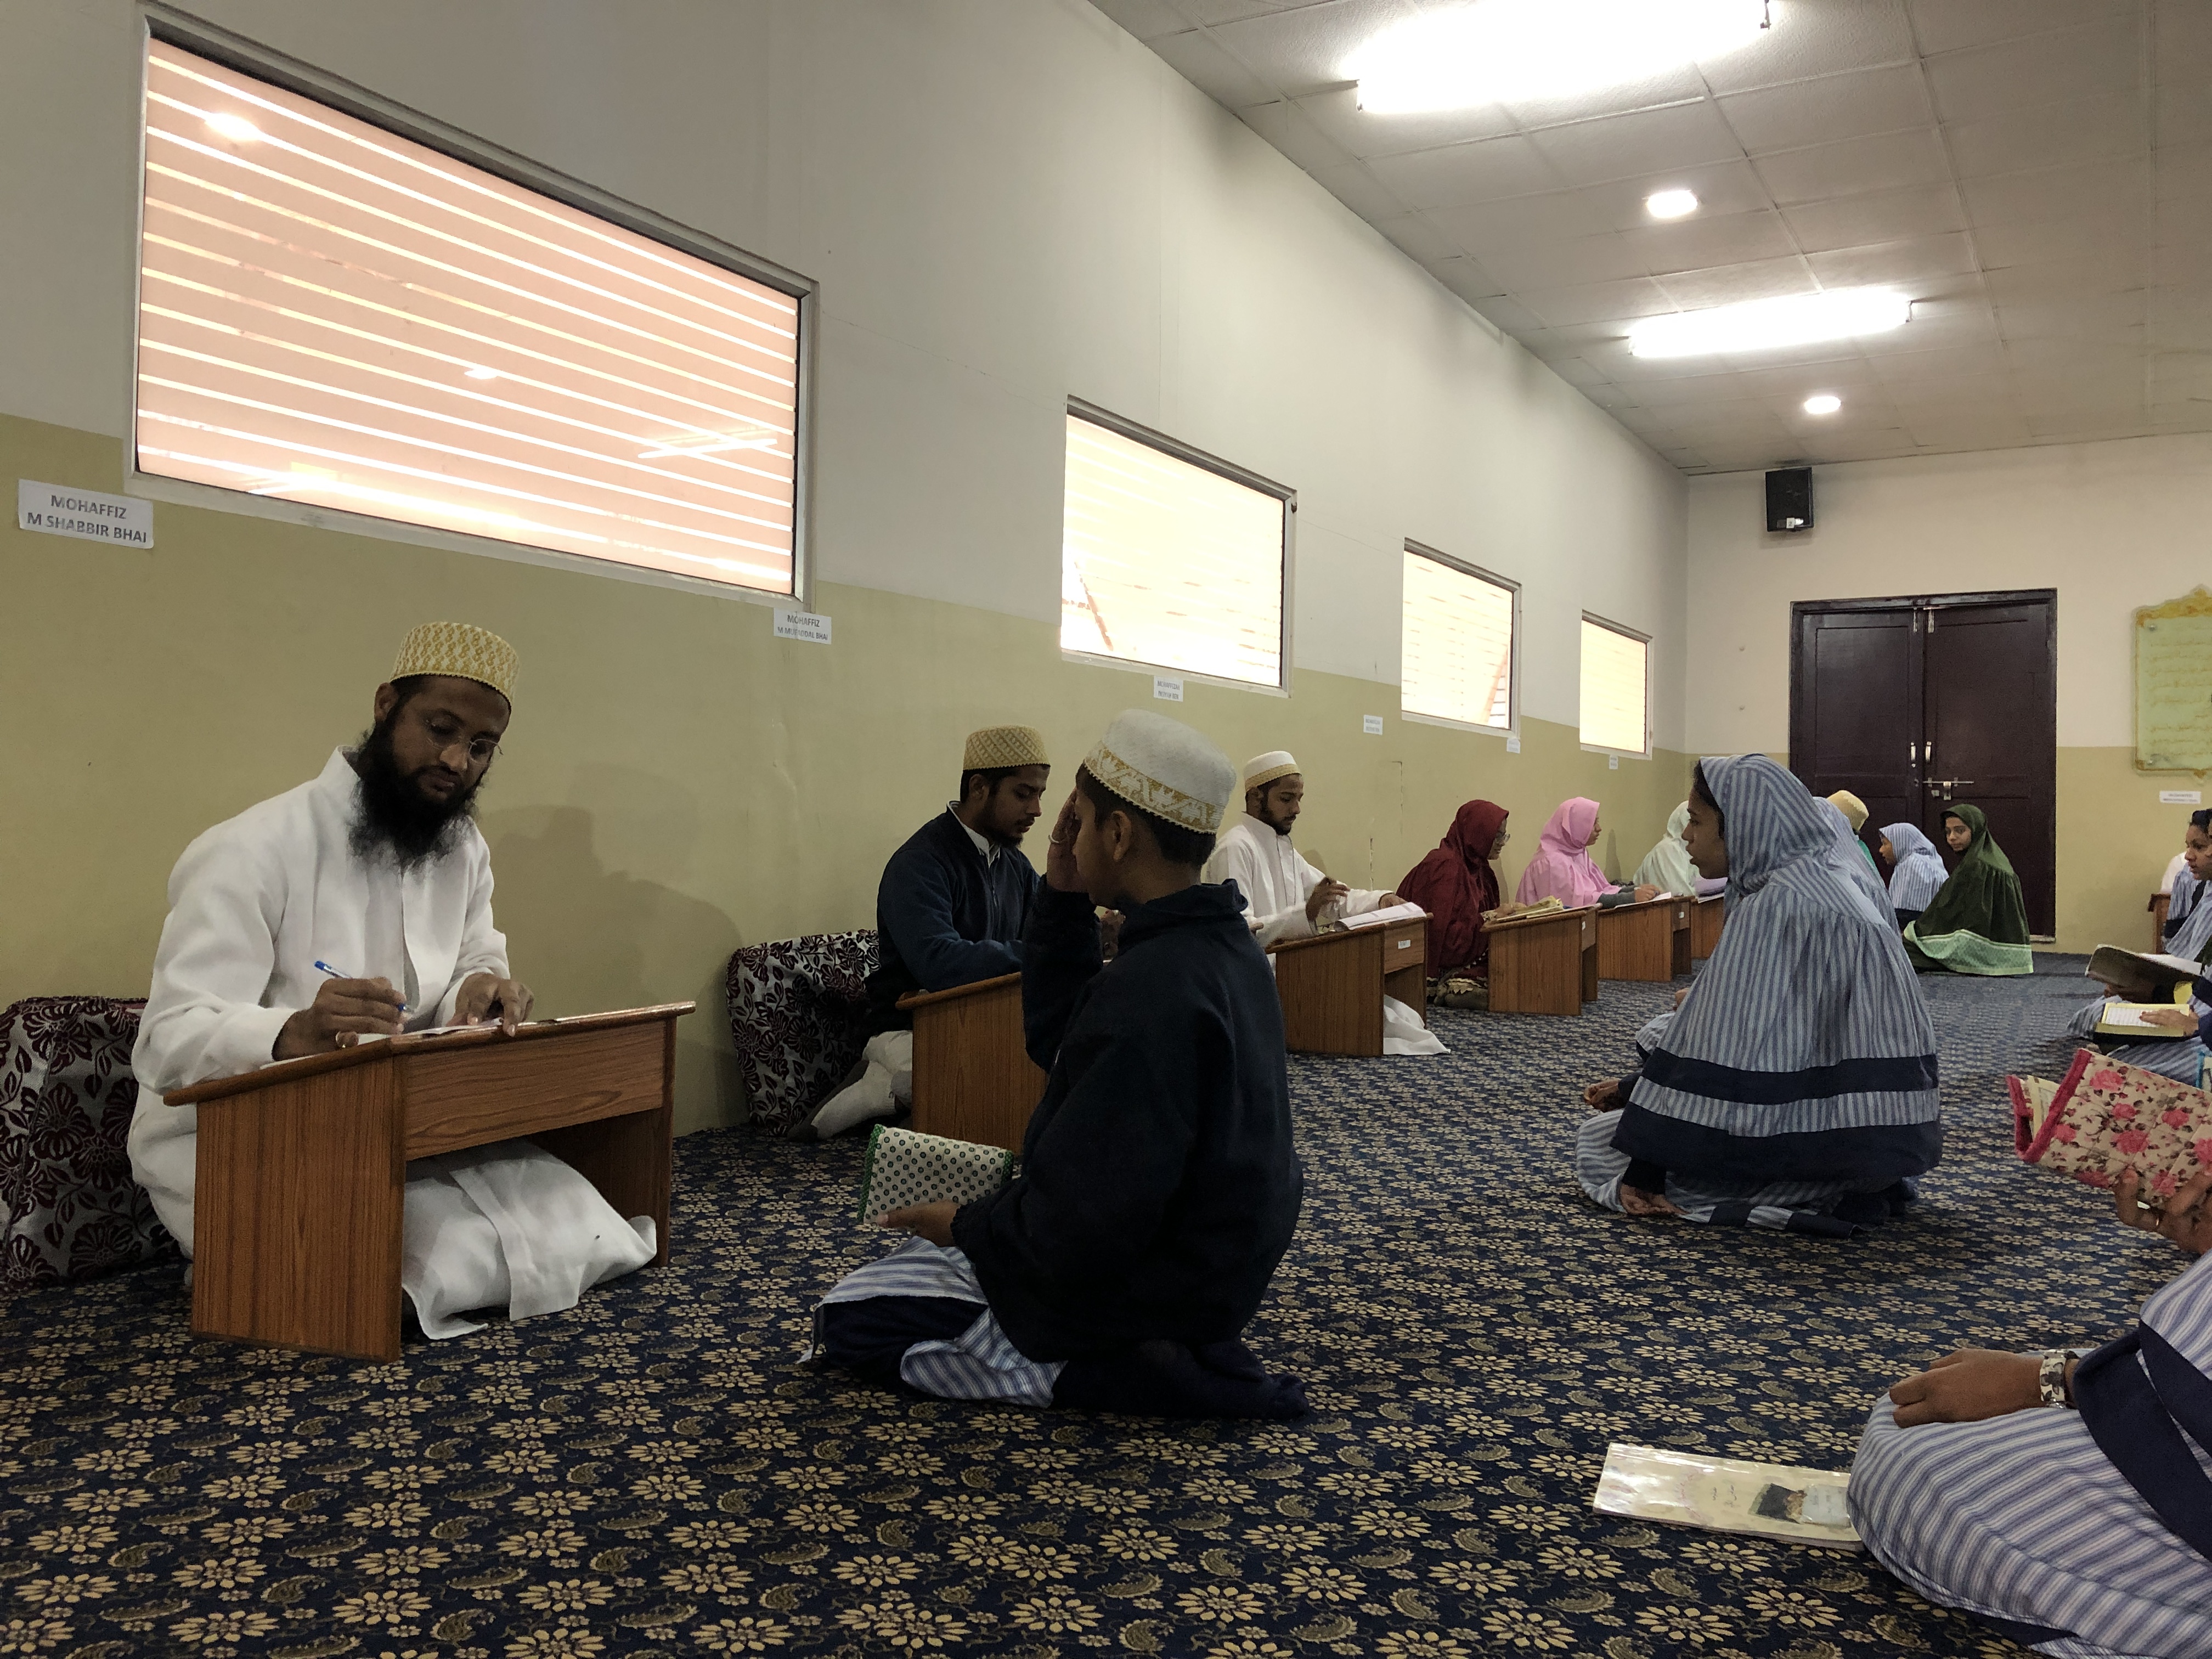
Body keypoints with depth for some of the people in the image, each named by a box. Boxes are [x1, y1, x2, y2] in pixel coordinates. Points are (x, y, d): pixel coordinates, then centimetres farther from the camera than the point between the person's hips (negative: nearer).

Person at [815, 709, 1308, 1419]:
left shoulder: (1148, 992, -33)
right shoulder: (1223, 942, -1)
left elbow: (1083, 1223, -32)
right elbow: (1056, 1038, 9)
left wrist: (967, 1225, -13)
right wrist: (1063, 900, -2)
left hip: (1146, 1282, -10)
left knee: (848, 1319, -1)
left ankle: (1122, 1372, -8)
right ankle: (1173, 1351, 14)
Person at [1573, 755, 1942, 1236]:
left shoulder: (1776, 906, -20)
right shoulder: (1828, 882, 11)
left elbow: (1729, 1047, -22)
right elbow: (1751, 1028, 16)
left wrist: (1645, 1171, -16)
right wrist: (1633, 1087, 15)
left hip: (1815, 1142, -10)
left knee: (1600, 1138, 0)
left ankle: (1818, 1195, -5)